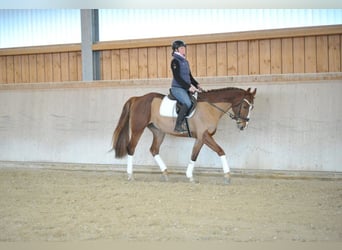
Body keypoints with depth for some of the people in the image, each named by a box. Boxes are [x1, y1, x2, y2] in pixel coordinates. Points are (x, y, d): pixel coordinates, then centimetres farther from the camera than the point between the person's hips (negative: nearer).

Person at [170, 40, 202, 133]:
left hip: (186, 88, 9)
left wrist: (196, 85, 6)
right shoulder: (175, 61, -7)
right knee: (187, 103, -29)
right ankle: (178, 126, -24)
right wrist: (188, 87, -19)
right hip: (177, 88, -9)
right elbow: (177, 77, -15)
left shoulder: (185, 61, 18)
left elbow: (189, 76, 21)